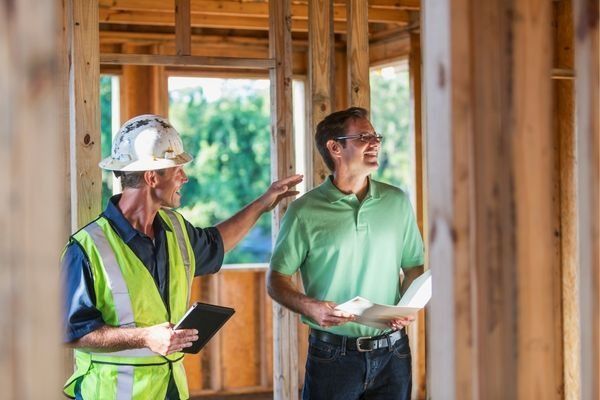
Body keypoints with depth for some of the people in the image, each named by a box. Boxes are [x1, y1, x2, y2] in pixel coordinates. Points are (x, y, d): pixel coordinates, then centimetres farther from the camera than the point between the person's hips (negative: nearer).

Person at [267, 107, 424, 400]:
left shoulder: (397, 202, 5)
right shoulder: (304, 212, -5)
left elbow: (413, 266, 12)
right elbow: (276, 279, 0)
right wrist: (309, 307, -18)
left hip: (393, 354, 3)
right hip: (333, 356, -3)